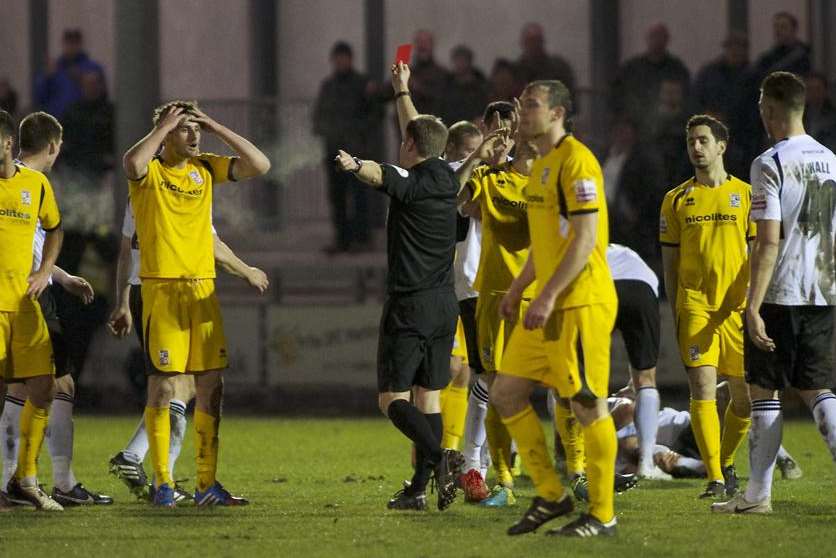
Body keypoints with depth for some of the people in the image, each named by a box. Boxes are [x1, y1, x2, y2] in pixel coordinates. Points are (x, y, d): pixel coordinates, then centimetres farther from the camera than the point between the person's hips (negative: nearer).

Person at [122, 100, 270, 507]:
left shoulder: (205, 169, 12)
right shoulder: (149, 171, -4)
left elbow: (259, 165, 6)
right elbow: (132, 163, -28)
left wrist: (216, 127, 2)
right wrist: (163, 126, -15)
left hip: (203, 288, 5)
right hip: (162, 289, -5)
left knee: (211, 386, 4)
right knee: (162, 386, -4)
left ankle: (207, 484, 10)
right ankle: (162, 483, 1)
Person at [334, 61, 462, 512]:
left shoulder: (412, 183, -11)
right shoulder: (446, 179, 11)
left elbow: (382, 174, -36)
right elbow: (419, 132, 28)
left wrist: (356, 166, -56)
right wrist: (401, 90, 43)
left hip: (409, 305, -7)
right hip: (445, 303, 7)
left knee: (392, 398, -6)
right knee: (429, 397, 9)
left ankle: (441, 458, -28)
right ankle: (419, 488, 6)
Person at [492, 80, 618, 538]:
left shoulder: (575, 161, -13)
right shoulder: (541, 165, 17)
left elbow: (585, 238, -20)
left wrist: (548, 297, -23)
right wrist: (519, 288, 23)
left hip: (580, 304, -10)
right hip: (547, 307, 10)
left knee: (588, 405, -5)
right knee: (505, 393, 9)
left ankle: (603, 515, 1)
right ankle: (551, 495, 16)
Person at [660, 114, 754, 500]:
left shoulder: (745, 194, 6)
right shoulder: (677, 200, 8)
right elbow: (670, 262, 10)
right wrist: (675, 316, 5)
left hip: (737, 307, 1)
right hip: (695, 306, -1)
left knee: (744, 395, 2)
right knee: (702, 388, -12)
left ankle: (726, 463, 26)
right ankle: (715, 479, -11)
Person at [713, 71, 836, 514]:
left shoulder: (770, 164, -12)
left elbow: (768, 241, -17)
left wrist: (753, 306, -15)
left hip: (780, 295, -6)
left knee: (764, 390, 4)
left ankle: (759, 493, 7)